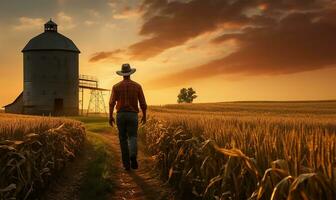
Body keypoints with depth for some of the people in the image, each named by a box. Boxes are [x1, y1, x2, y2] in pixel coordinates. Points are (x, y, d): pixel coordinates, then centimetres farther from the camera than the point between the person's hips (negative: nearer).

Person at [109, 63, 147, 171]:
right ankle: (133, 156, -27)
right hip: (133, 115, 0)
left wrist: (110, 117, 1)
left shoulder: (116, 86, 2)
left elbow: (112, 103, -7)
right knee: (132, 137, 3)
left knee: (123, 139, 10)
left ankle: (126, 164, 9)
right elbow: (143, 103, 1)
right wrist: (144, 116, 13)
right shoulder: (137, 86, 3)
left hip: (120, 115, 0)